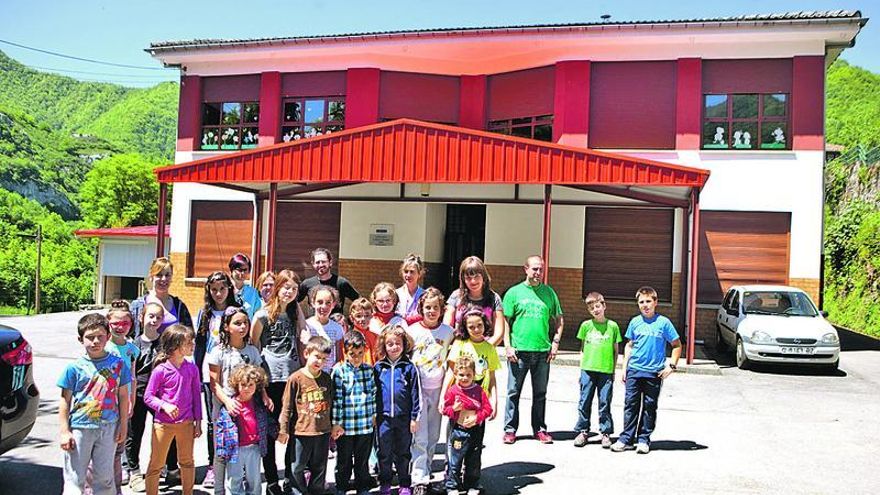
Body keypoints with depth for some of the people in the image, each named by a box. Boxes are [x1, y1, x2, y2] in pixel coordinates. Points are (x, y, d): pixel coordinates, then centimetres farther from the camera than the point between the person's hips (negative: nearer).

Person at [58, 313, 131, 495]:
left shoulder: (118, 364, 0)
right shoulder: (74, 367, -5)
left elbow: (123, 396, 6)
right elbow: (65, 400, -2)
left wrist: (123, 425, 4)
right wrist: (65, 431, -6)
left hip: (108, 428, 2)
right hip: (79, 428, -2)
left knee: (105, 478, 12)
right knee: (74, 480, 6)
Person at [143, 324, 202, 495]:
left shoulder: (192, 368, -2)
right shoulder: (160, 370, -14)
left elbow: (196, 396, 5)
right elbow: (148, 396, -9)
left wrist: (198, 422, 5)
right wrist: (165, 406, -25)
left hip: (186, 423, 4)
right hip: (163, 423, -4)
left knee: (187, 462, 17)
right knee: (156, 464, 8)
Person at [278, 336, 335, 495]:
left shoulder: (327, 378, 3)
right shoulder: (296, 378, -10)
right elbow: (286, 406, -6)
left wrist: (334, 426, 16)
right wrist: (283, 430, -6)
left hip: (323, 432, 4)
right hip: (302, 432, -4)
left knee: (319, 468, 16)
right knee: (298, 468, 7)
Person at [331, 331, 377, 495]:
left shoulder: (369, 370, 2)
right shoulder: (338, 371, -8)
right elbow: (335, 399, -8)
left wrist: (374, 415, 12)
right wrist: (335, 423, -9)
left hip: (366, 425, 3)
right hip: (345, 426, -3)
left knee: (363, 460, 14)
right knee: (344, 461, 12)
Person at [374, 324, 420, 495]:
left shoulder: (409, 367, -4)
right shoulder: (378, 367, 1)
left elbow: (415, 394, -2)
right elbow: (373, 392, 7)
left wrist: (415, 417, -3)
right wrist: (372, 415, 6)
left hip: (404, 417, -1)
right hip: (383, 417, 1)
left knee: (403, 452, 11)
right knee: (384, 453, 11)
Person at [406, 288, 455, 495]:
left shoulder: (448, 332, 3)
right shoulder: (412, 331, -4)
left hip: (437, 388, 3)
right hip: (417, 388, -3)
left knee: (433, 437, 11)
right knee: (420, 437, -7)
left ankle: (426, 473, 24)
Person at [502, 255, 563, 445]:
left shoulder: (549, 292, 8)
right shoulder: (514, 292, 1)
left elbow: (559, 320, 14)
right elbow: (504, 321, 1)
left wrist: (555, 343, 4)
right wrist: (508, 346, -7)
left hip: (543, 351, 2)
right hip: (519, 351, -2)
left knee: (540, 393, 10)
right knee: (514, 392, 3)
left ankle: (540, 429, 21)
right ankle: (510, 429, 13)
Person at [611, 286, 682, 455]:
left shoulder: (663, 322, -2)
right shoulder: (635, 322, 6)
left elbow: (677, 345, 4)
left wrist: (671, 365, -4)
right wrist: (624, 367, 10)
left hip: (654, 373, -2)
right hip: (634, 370, 2)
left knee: (649, 407, 6)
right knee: (630, 404, 3)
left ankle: (644, 439, 15)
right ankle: (626, 438, 8)